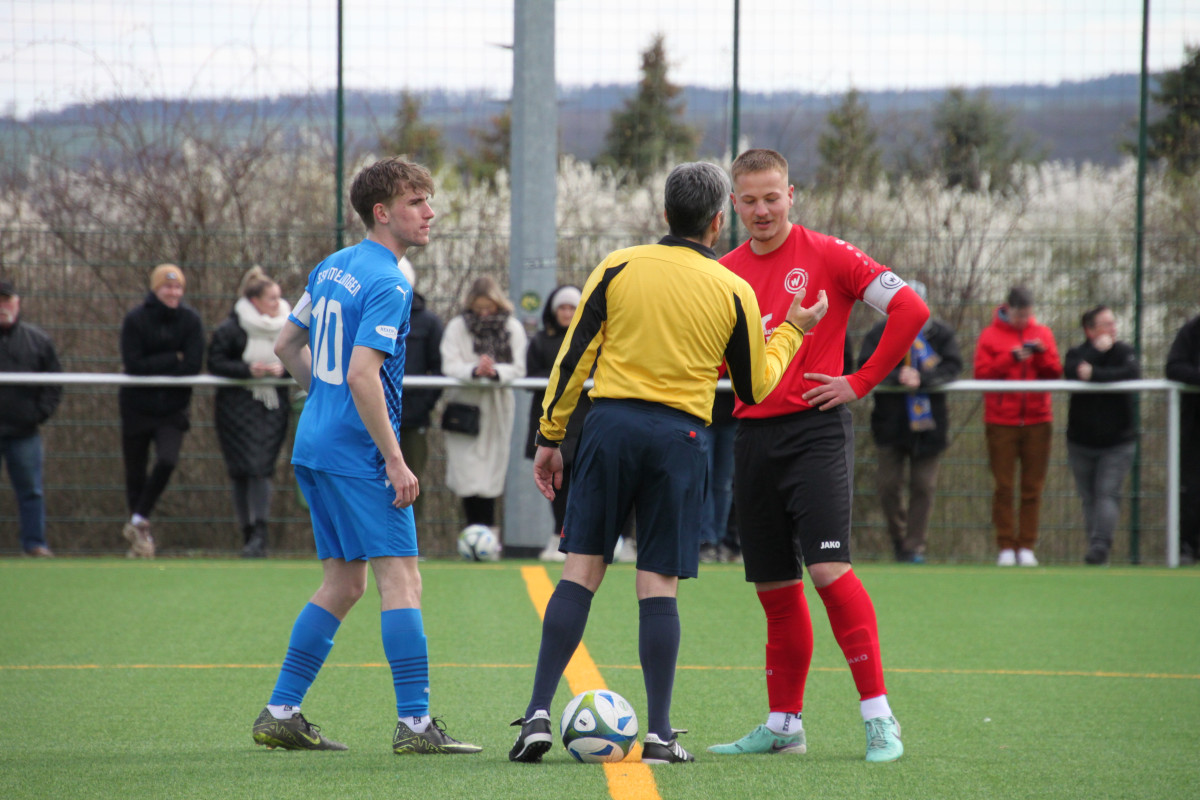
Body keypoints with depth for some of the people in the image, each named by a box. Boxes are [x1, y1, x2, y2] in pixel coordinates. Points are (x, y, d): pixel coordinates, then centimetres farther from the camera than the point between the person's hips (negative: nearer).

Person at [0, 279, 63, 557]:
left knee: (30, 490, 3)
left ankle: (34, 542, 7)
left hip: (24, 430, 1)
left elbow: (54, 381, 12)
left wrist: (42, 412, -1)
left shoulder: (37, 339, 8)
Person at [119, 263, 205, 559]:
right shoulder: (136, 320, -7)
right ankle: (142, 535, 20)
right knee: (135, 473, 4)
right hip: (137, 408, 0)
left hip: (172, 409, 0)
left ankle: (137, 522, -7)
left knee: (167, 460, -21)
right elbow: (133, 364, -15)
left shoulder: (190, 320, -3)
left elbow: (194, 365, -11)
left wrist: (155, 367, -13)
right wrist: (174, 359, -16)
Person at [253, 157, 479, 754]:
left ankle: (280, 713, 13)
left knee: (343, 581, 14)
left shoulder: (331, 268, 13)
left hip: (314, 445, 9)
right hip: (358, 453, -9)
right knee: (401, 576, -8)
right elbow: (362, 376, -23)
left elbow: (287, 346, 22)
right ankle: (414, 723, -12)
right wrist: (395, 462, -19)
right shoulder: (388, 284, -14)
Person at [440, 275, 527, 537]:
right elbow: (450, 365, -9)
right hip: (465, 404, -2)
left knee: (492, 473, 4)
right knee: (468, 473, -11)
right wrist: (474, 370, -27)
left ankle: (487, 531, 9)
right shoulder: (457, 327, 1)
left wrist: (496, 372, -23)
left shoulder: (513, 328, 5)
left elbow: (517, 368, -3)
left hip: (497, 407, 2)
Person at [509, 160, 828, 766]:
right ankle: (659, 734, 0)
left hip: (611, 422, 1)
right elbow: (754, 387, 11)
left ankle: (538, 712, -6)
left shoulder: (619, 268, 4)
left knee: (580, 571, 2)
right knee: (658, 586, 2)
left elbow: (573, 357, 3)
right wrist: (792, 331, 25)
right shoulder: (733, 291, 3)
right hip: (680, 437, -1)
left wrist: (550, 436, 9)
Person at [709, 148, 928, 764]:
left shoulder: (826, 255, -4)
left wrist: (862, 381, -8)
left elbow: (910, 309, -7)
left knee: (828, 569, -17)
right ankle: (784, 725, 17)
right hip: (752, 433, 5)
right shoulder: (724, 274, 11)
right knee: (774, 589, 8)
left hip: (814, 429, -5)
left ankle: (879, 717, -14)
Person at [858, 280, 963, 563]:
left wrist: (921, 378, -21)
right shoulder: (881, 333, 2)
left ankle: (915, 546, 8)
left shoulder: (941, 333, 4)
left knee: (924, 486, 0)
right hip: (891, 421, 0)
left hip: (929, 422, 0)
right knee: (887, 484, 0)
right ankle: (898, 537, 22)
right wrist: (897, 376, -23)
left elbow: (953, 366, -7)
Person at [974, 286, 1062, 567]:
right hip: (1001, 422, -2)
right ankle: (1006, 547, 1)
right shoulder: (990, 336, 4)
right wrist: (1011, 358, -15)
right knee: (1003, 486, -3)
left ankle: (1027, 546, 4)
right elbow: (981, 374, -5)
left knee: (1033, 488, 0)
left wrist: (1041, 354, -10)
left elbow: (1055, 373, 7)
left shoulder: (1043, 334, 12)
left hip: (1037, 420, 2)